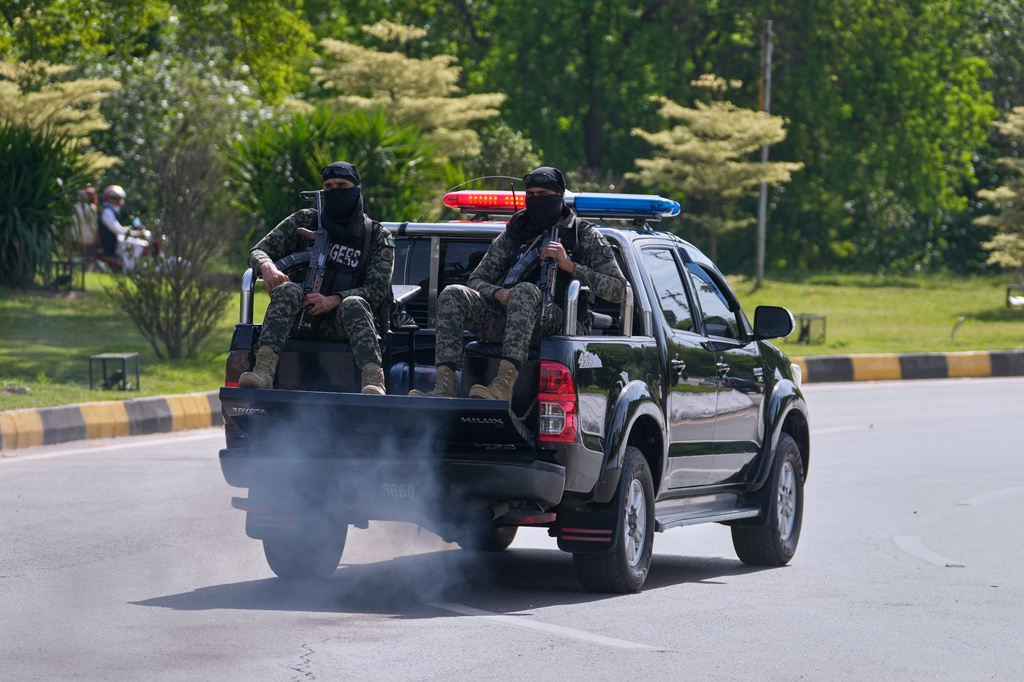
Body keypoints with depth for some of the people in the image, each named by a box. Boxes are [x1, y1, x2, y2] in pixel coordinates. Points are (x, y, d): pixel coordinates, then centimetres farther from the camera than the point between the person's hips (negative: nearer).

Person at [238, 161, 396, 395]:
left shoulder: (379, 237, 9)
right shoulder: (305, 222, 14)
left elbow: (377, 290, -3)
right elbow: (258, 252, 9)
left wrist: (332, 301, -21)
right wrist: (268, 267, -19)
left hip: (343, 324, -1)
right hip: (299, 321, 1)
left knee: (354, 304, -35)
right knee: (287, 290, -31)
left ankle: (373, 382, -59)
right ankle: (263, 372, -51)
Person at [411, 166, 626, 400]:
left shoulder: (584, 236, 11)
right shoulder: (513, 234, 22)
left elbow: (618, 290, 2)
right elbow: (477, 280, 19)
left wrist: (570, 266, -11)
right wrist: (498, 293, -6)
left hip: (549, 323, -5)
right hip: (503, 317, 5)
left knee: (525, 292, -38)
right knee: (453, 295, -21)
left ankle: (504, 384, -56)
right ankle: (445, 386, -36)